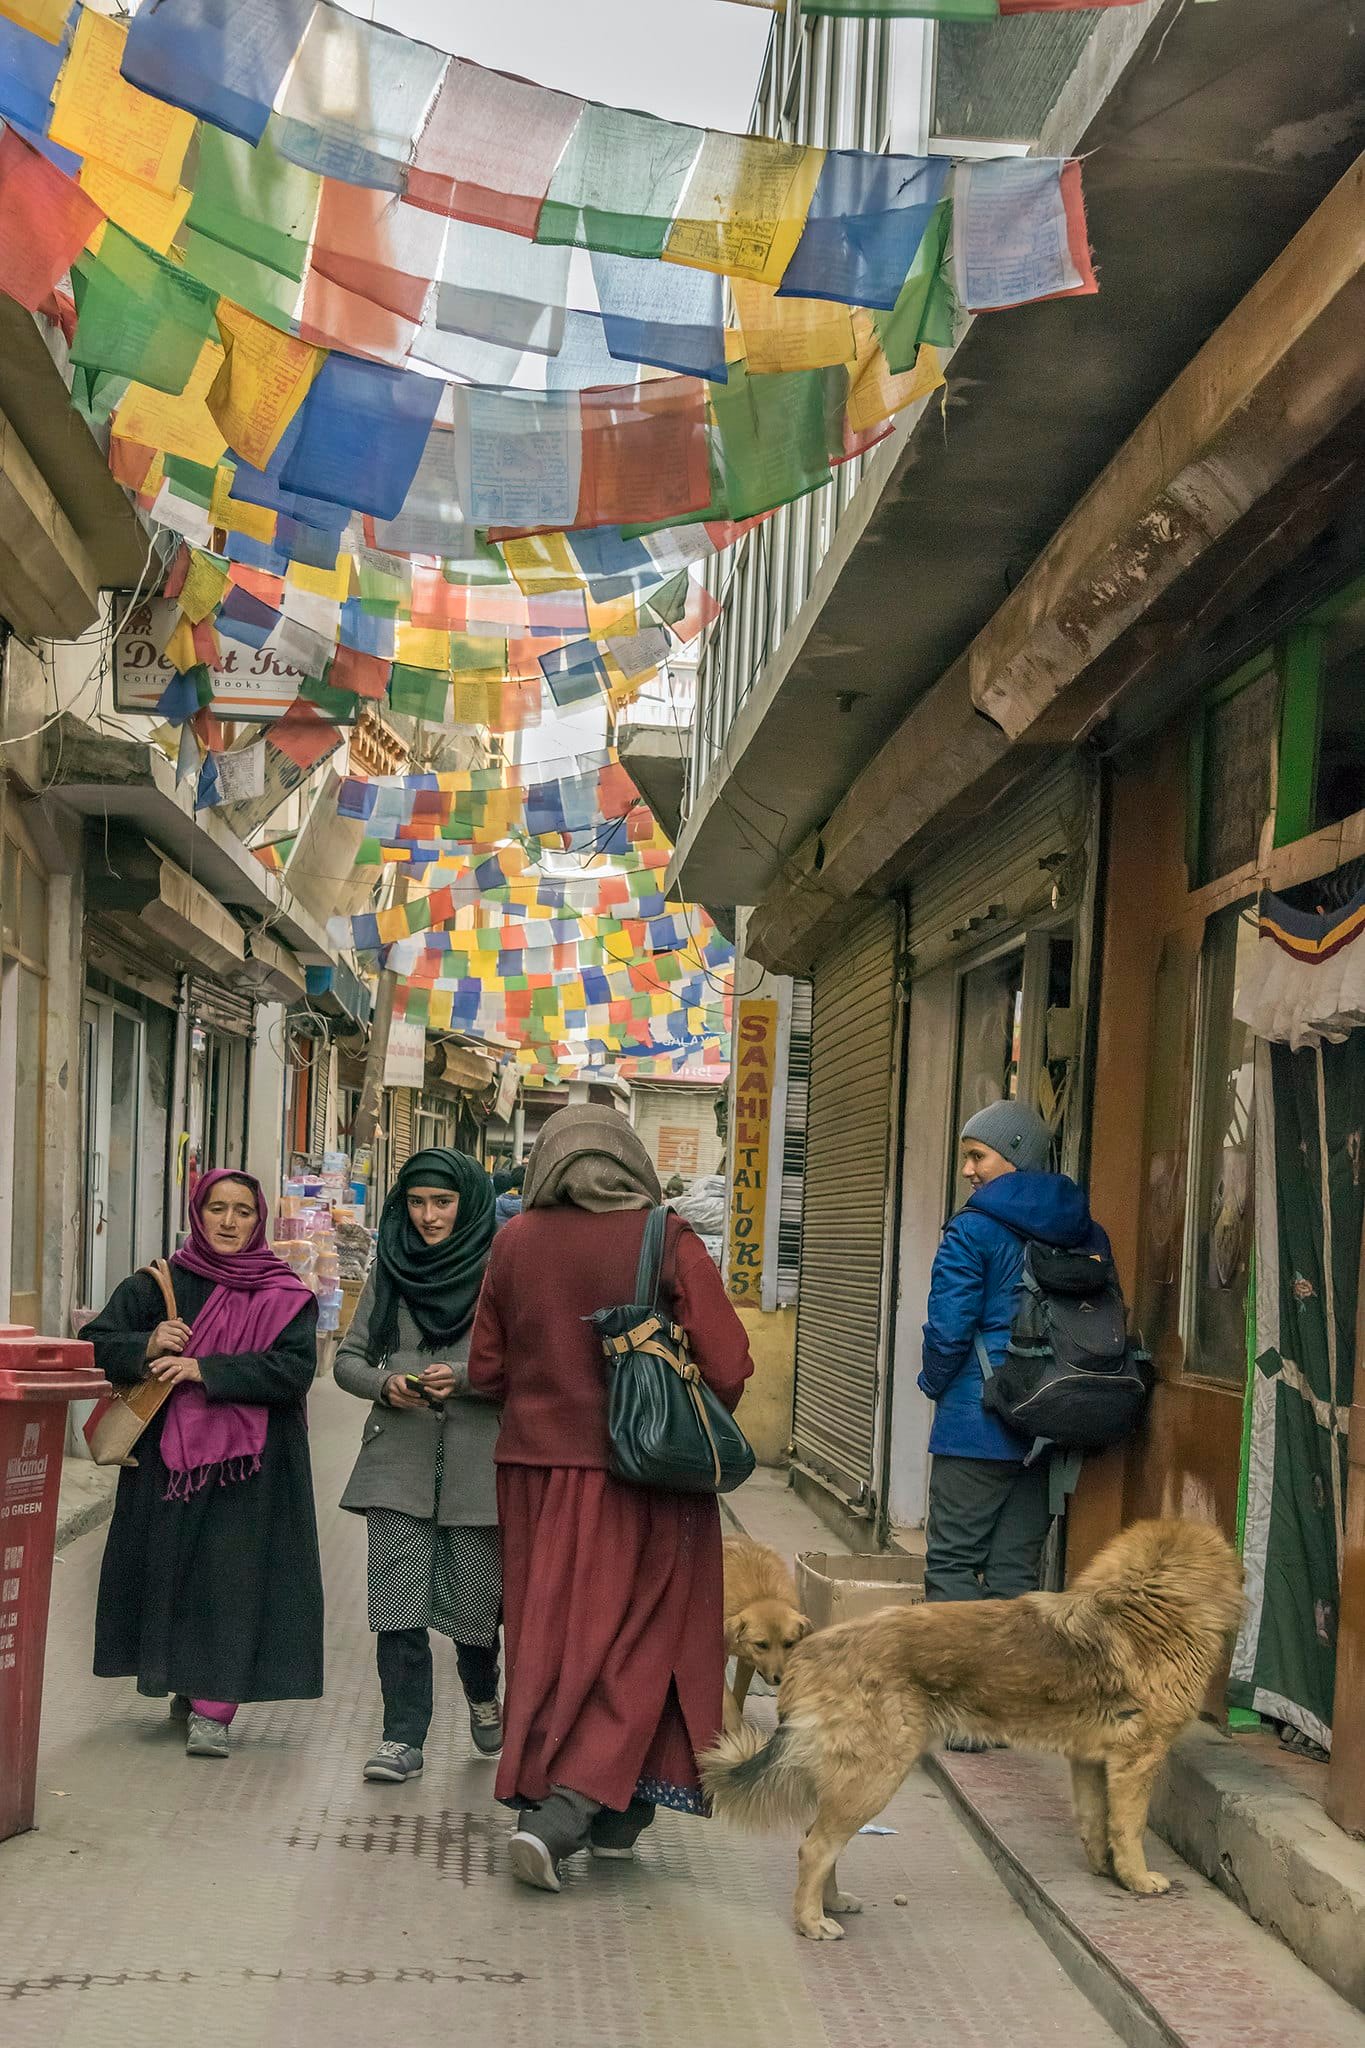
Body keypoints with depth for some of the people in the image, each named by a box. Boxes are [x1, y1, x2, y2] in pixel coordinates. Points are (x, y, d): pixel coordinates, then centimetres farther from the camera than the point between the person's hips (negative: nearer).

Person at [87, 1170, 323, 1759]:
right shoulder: (157, 1285, 6)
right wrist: (144, 1348, -18)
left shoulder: (285, 1297, 1)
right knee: (170, 1571, 7)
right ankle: (188, 1687, 26)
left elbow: (295, 1369, -13)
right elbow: (95, 1343, 3)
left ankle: (211, 1710, -4)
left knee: (233, 1576, -7)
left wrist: (205, 1370, -20)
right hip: (166, 1457, 2)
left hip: (248, 1466, -2)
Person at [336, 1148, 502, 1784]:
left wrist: (464, 1378, -18)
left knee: (474, 1599, 6)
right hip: (399, 1458, 2)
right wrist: (385, 1383, -8)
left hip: (477, 1461, -2)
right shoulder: (388, 1271, 9)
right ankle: (403, 1738, 5)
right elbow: (347, 1359, 12)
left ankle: (482, 1696, 36)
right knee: (398, 1603, -4)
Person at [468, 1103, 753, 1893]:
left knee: (553, 1637, 14)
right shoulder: (668, 1242, -11)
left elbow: (486, 1371, 5)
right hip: (644, 1477, -3)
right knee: (635, 1648, 6)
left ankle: (613, 1818, 23)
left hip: (539, 1466, 3)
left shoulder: (516, 1243, -2)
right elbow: (729, 1366, -12)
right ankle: (562, 1814, -5)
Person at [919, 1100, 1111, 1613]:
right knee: (1016, 1567, 11)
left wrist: (934, 1382, 6)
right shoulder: (1087, 1234, 8)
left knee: (953, 1560, 2)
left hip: (976, 1420, -6)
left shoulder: (973, 1231, -9)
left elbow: (948, 1330, -13)